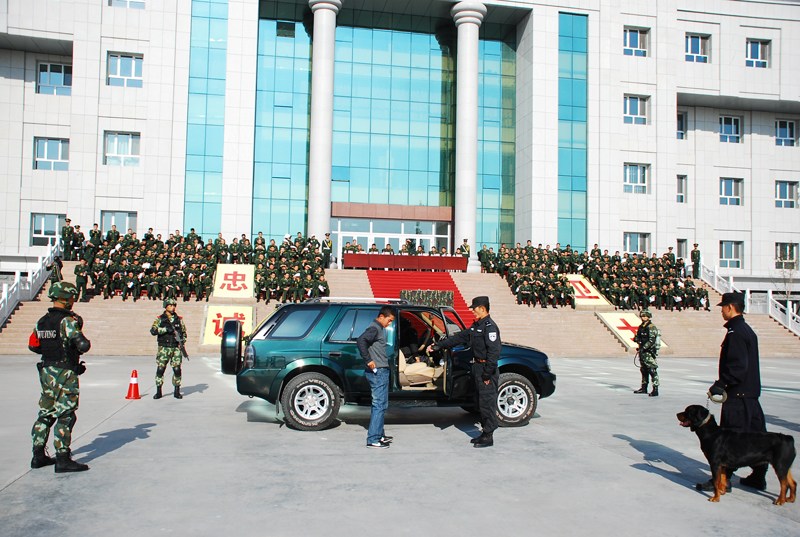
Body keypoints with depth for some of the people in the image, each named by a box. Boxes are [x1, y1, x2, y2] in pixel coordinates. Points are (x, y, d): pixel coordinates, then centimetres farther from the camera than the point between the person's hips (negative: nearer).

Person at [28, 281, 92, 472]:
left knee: (45, 414, 16)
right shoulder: (67, 320, -15)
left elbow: (33, 345, 16)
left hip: (46, 371, 8)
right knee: (65, 416, -4)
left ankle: (38, 456, 23)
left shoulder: (41, 321, 9)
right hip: (65, 374, -8)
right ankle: (63, 460, -3)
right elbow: (83, 345, -21)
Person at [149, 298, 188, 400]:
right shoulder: (160, 319, 3)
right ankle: (158, 392, 7)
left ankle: (177, 391, 9)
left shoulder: (179, 319, 11)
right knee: (160, 369, -4)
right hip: (164, 348, -2)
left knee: (177, 369, -1)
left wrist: (182, 341, 0)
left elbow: (184, 332, 17)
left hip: (176, 348, 2)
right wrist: (166, 329, -20)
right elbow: (153, 330, -11)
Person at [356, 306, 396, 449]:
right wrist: (368, 360, -25)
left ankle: (379, 435, 25)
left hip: (381, 371, 10)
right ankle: (373, 439, -6)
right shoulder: (374, 328, -13)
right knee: (379, 405, -8)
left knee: (381, 404, 16)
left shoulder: (379, 328, 18)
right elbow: (360, 341, -29)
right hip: (377, 372, -10)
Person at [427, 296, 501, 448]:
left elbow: (494, 351, -22)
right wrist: (438, 345, 15)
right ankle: (485, 433, 23)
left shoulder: (490, 327, -16)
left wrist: (487, 373, -23)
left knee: (487, 402, -5)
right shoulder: (476, 326, 15)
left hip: (487, 369, -10)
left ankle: (488, 437, 2)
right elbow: (459, 337, 18)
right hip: (478, 367, 10)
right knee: (481, 402, 14)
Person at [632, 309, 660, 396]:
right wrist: (636, 338, -3)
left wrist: (643, 348, -25)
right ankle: (644, 388, 26)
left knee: (652, 370, -10)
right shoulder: (641, 327, 14)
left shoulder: (652, 327, -11)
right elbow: (636, 337, 20)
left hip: (650, 352, -8)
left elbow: (651, 341, -20)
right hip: (642, 352, 8)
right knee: (644, 370, 16)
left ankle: (655, 390, -10)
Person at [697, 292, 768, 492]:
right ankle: (758, 476, 23)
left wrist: (720, 384, -20)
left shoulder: (735, 332, -17)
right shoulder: (748, 330, 14)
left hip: (737, 394, -10)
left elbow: (737, 366, -24)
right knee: (756, 435, 14)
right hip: (751, 392, 10)